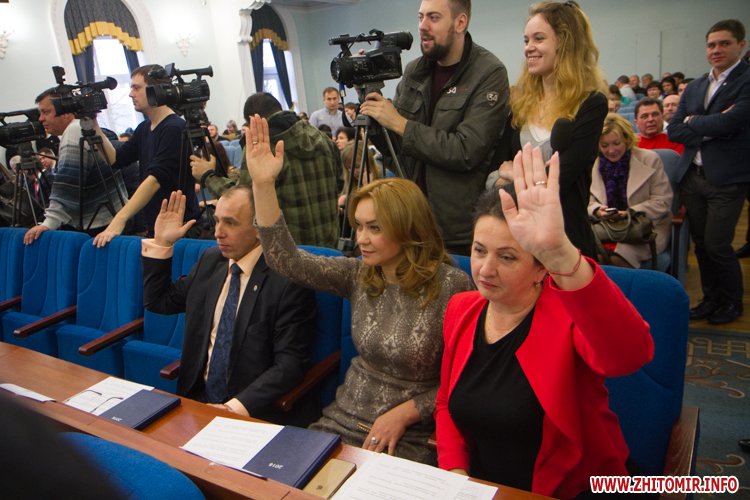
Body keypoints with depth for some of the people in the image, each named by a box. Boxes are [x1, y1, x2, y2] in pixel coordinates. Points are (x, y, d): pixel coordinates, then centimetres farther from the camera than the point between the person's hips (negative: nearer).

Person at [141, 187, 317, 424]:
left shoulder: (290, 279, -14)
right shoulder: (210, 260, 6)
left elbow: (290, 362, -15)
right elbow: (158, 301, 16)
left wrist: (237, 407, -24)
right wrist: (161, 243, 5)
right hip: (196, 396, 6)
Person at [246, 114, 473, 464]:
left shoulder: (451, 285, -15)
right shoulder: (358, 274, -1)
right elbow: (287, 260, -10)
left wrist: (404, 413, -15)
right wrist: (263, 184, -18)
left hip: (412, 439, -4)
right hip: (344, 419, 5)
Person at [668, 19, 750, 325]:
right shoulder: (694, 87, 13)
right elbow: (674, 131, 5)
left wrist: (694, 123, -4)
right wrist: (710, 129, -10)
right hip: (692, 176, 6)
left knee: (717, 245, -3)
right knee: (700, 243, 11)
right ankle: (711, 298, 28)